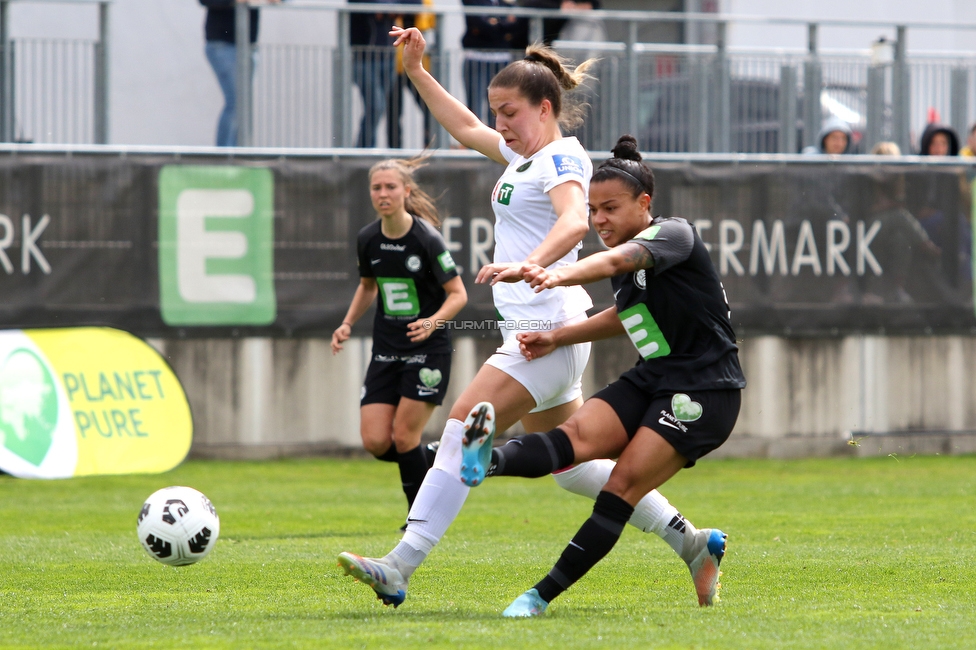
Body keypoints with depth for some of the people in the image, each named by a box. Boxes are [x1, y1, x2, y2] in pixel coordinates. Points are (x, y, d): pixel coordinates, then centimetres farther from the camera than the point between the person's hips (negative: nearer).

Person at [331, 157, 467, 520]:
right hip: (386, 350, 5)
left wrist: (432, 322, -28)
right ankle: (434, 463, 23)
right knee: (375, 442, -6)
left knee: (404, 436, -9)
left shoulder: (426, 239, -15)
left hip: (427, 350, -5)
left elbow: (458, 294, -11)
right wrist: (348, 324, 7)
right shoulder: (367, 240, 1)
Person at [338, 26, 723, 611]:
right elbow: (465, 128, 33)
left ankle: (400, 567, -20)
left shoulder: (563, 158, -11)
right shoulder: (525, 156, 18)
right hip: (535, 334, 10)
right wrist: (416, 70, 28)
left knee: (462, 433, -16)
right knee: (572, 465, 14)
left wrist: (529, 263, -48)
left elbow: (574, 221, -31)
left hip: (549, 331, -10)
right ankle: (686, 537, 19)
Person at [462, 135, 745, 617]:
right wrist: (558, 338, 17)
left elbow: (617, 261, -37)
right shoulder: (623, 257, 10)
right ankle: (487, 460, -51)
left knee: (625, 482, -19)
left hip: (704, 391, -7)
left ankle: (545, 594, -22)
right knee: (580, 434, -22)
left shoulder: (674, 234, -15)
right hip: (650, 380, 7)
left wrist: (561, 275, -57)